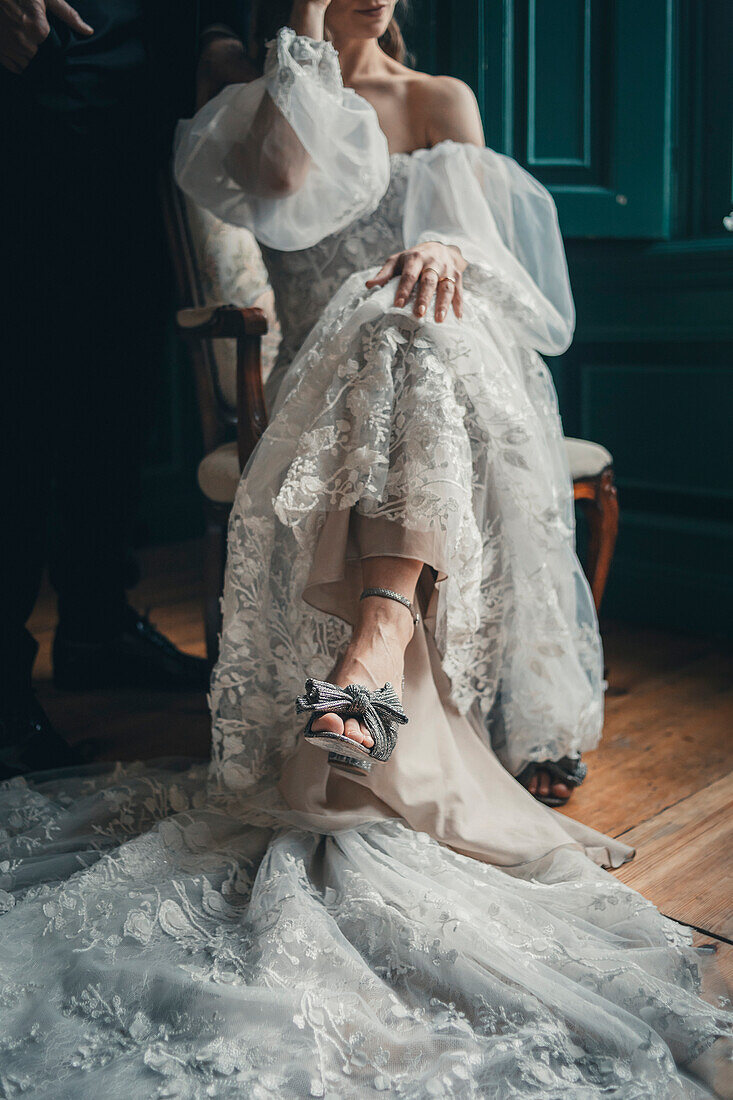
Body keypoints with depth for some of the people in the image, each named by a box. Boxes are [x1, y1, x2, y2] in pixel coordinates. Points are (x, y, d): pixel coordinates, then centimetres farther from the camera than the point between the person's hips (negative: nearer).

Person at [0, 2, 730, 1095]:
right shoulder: (261, 102, 18)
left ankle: (382, 621, -51)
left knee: (415, 316, -34)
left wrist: (447, 248, -19)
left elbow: (483, 231, 6)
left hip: (454, 381, 1)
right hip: (324, 377, -1)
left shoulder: (442, 101, 22)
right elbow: (285, 201, -7)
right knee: (390, 325, -35)